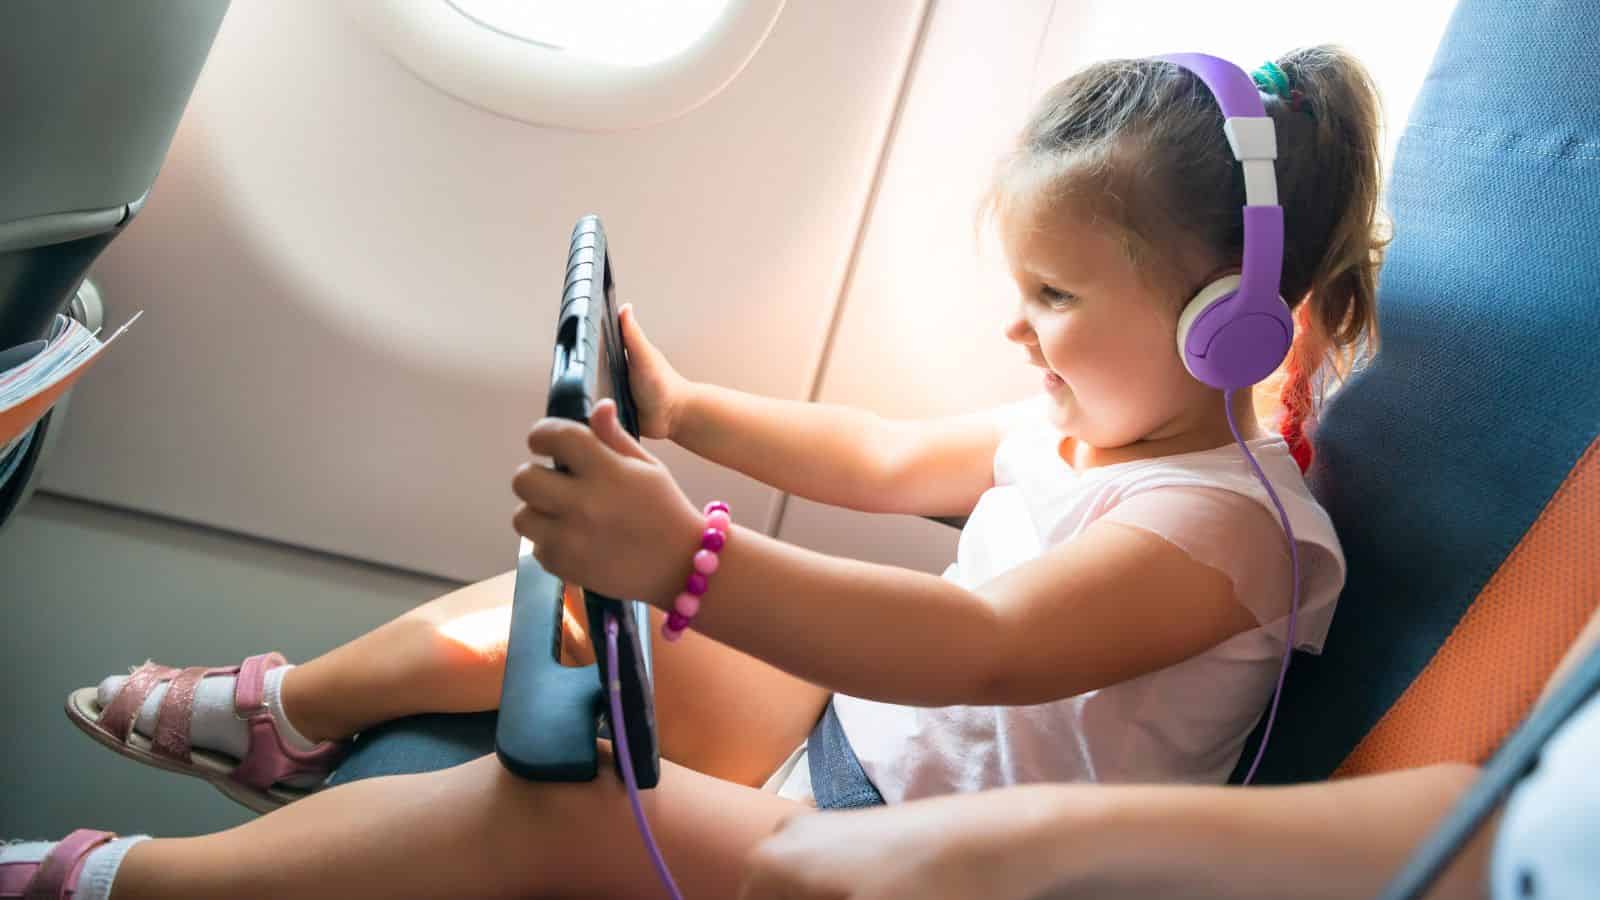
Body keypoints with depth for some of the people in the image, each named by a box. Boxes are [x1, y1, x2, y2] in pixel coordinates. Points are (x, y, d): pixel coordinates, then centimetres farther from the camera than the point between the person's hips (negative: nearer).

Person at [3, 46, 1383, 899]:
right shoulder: (1079, 420, 3)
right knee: (540, 611, 3)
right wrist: (684, 410, 6)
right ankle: (287, 715, 29)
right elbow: (882, 460, 15)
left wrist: (685, 561, -53)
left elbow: (984, 644, -40)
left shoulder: (1230, 522, -24)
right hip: (842, 728, 9)